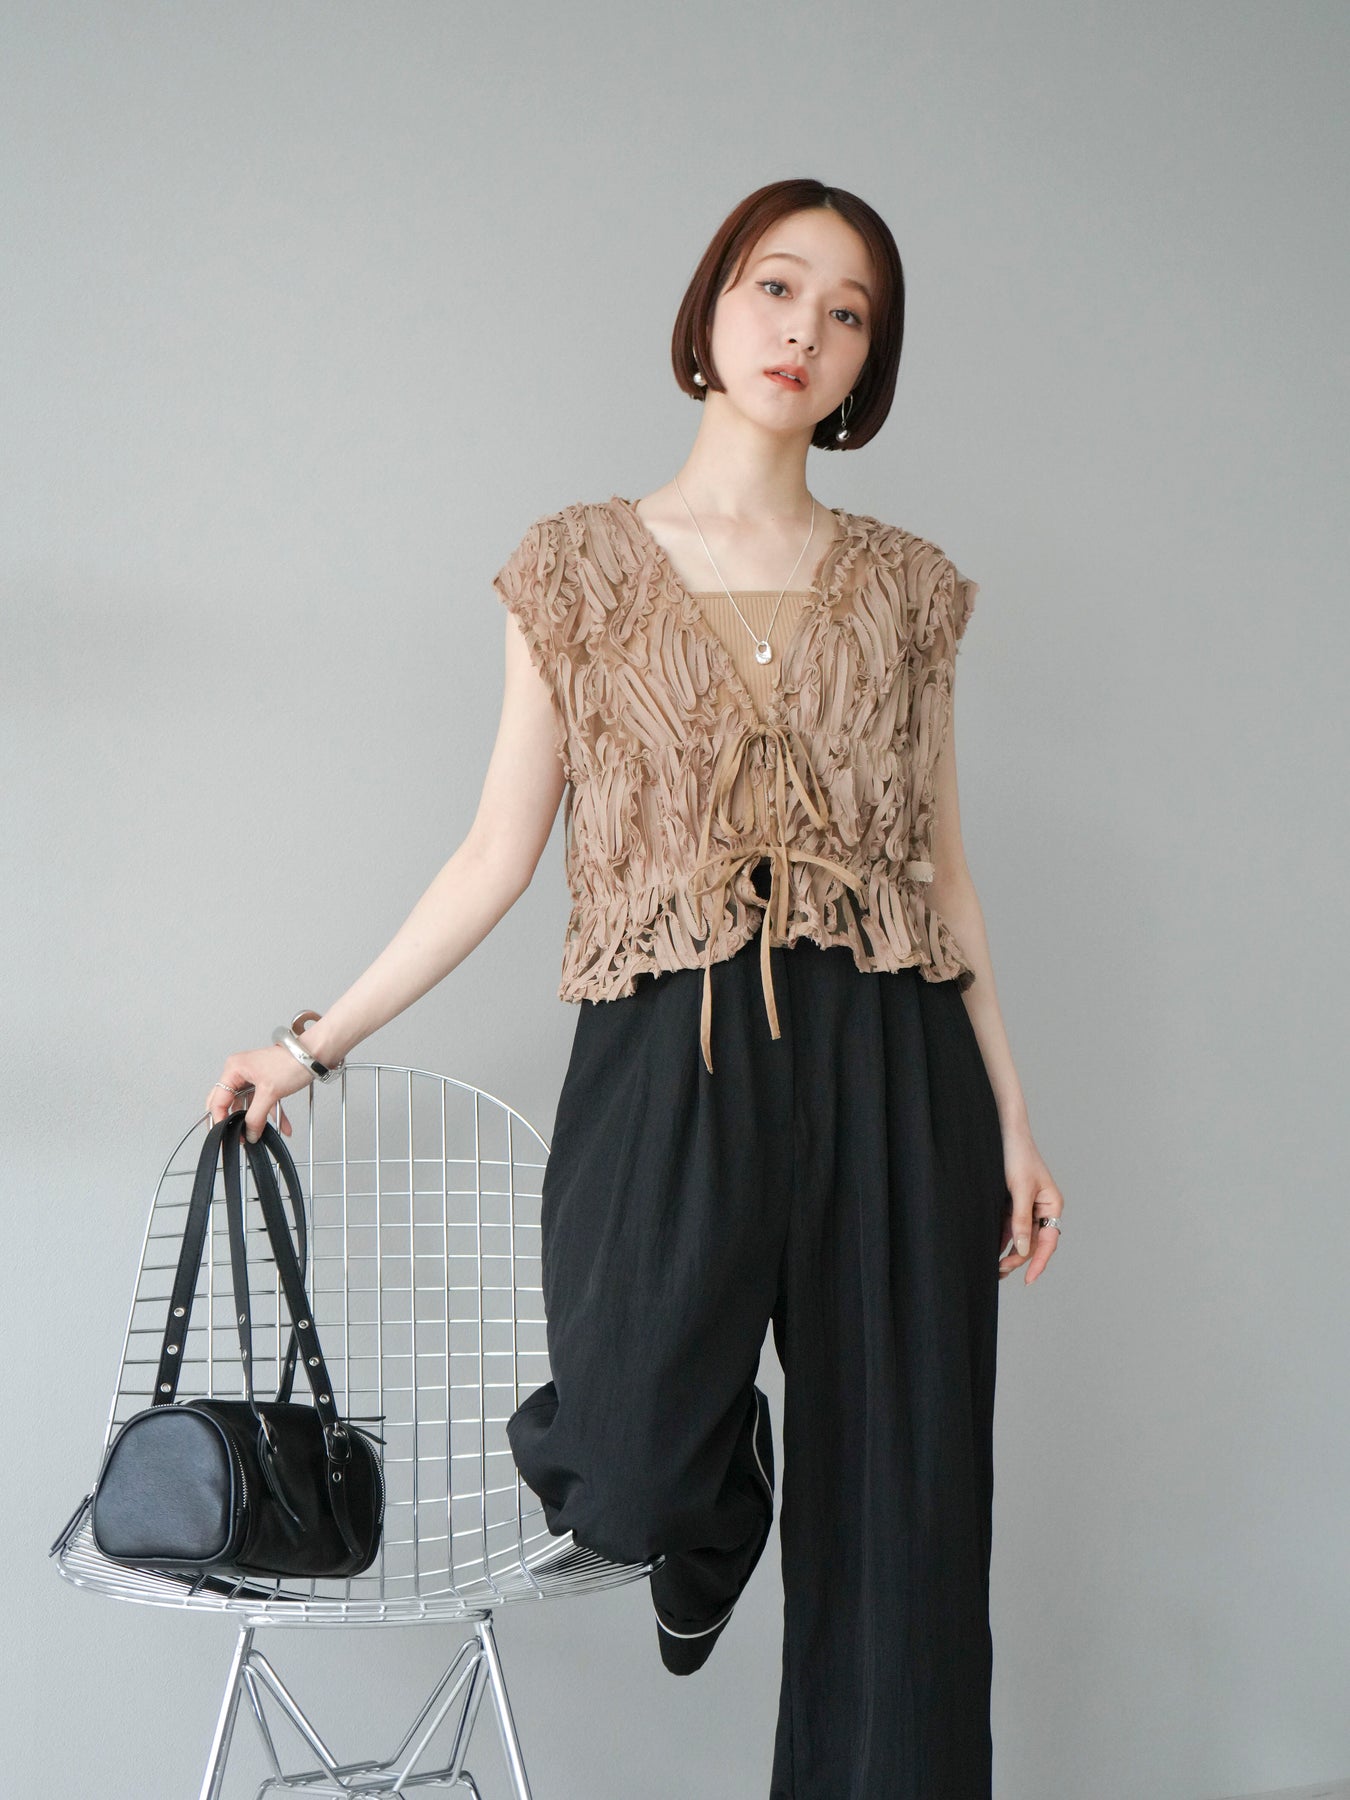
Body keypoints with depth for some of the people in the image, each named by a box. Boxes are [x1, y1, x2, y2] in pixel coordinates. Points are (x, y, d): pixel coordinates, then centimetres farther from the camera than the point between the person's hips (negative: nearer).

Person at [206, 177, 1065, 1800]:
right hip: (669, 1059, -2)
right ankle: (703, 1501, 21)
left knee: (896, 1518, 3)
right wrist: (316, 1040, 5)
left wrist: (1010, 1116, 8)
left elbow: (943, 869, 12)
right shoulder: (579, 566, 6)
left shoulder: (905, 586, 10)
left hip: (889, 1073, 2)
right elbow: (499, 852, 7)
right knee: (628, 1480, -16)